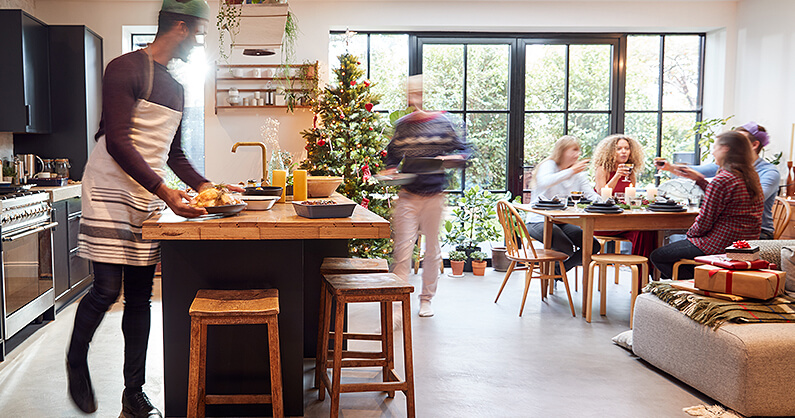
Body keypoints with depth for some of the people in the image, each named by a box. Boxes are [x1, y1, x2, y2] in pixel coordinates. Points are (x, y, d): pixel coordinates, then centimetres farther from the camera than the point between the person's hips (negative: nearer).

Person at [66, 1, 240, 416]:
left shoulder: (176, 89, 17)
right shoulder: (126, 69, -9)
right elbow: (117, 142, -18)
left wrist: (205, 186, 10)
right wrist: (165, 191, -24)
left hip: (150, 198, 7)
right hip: (111, 193, -7)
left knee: (140, 296, 6)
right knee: (106, 290, -7)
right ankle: (76, 362, 22)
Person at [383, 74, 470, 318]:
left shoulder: (442, 123, 1)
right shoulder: (402, 125, 7)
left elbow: (463, 151, 4)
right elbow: (393, 155, 17)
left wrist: (448, 159, -15)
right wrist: (390, 171, -2)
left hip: (434, 195, -1)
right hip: (408, 195, 1)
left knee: (432, 248, 9)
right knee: (403, 247, -7)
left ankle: (426, 298, 25)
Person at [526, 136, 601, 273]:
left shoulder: (578, 173, 15)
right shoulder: (549, 165, -4)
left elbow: (591, 195, 4)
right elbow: (544, 182, -28)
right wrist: (571, 171, -30)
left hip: (564, 222, 7)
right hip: (540, 220, -7)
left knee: (594, 246, -12)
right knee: (566, 247, -33)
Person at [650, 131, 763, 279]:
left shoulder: (721, 180, -21)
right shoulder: (751, 177, 7)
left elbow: (703, 223, -18)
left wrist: (690, 233, 3)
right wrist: (700, 180, 22)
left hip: (718, 246, -10)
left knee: (656, 256, 5)